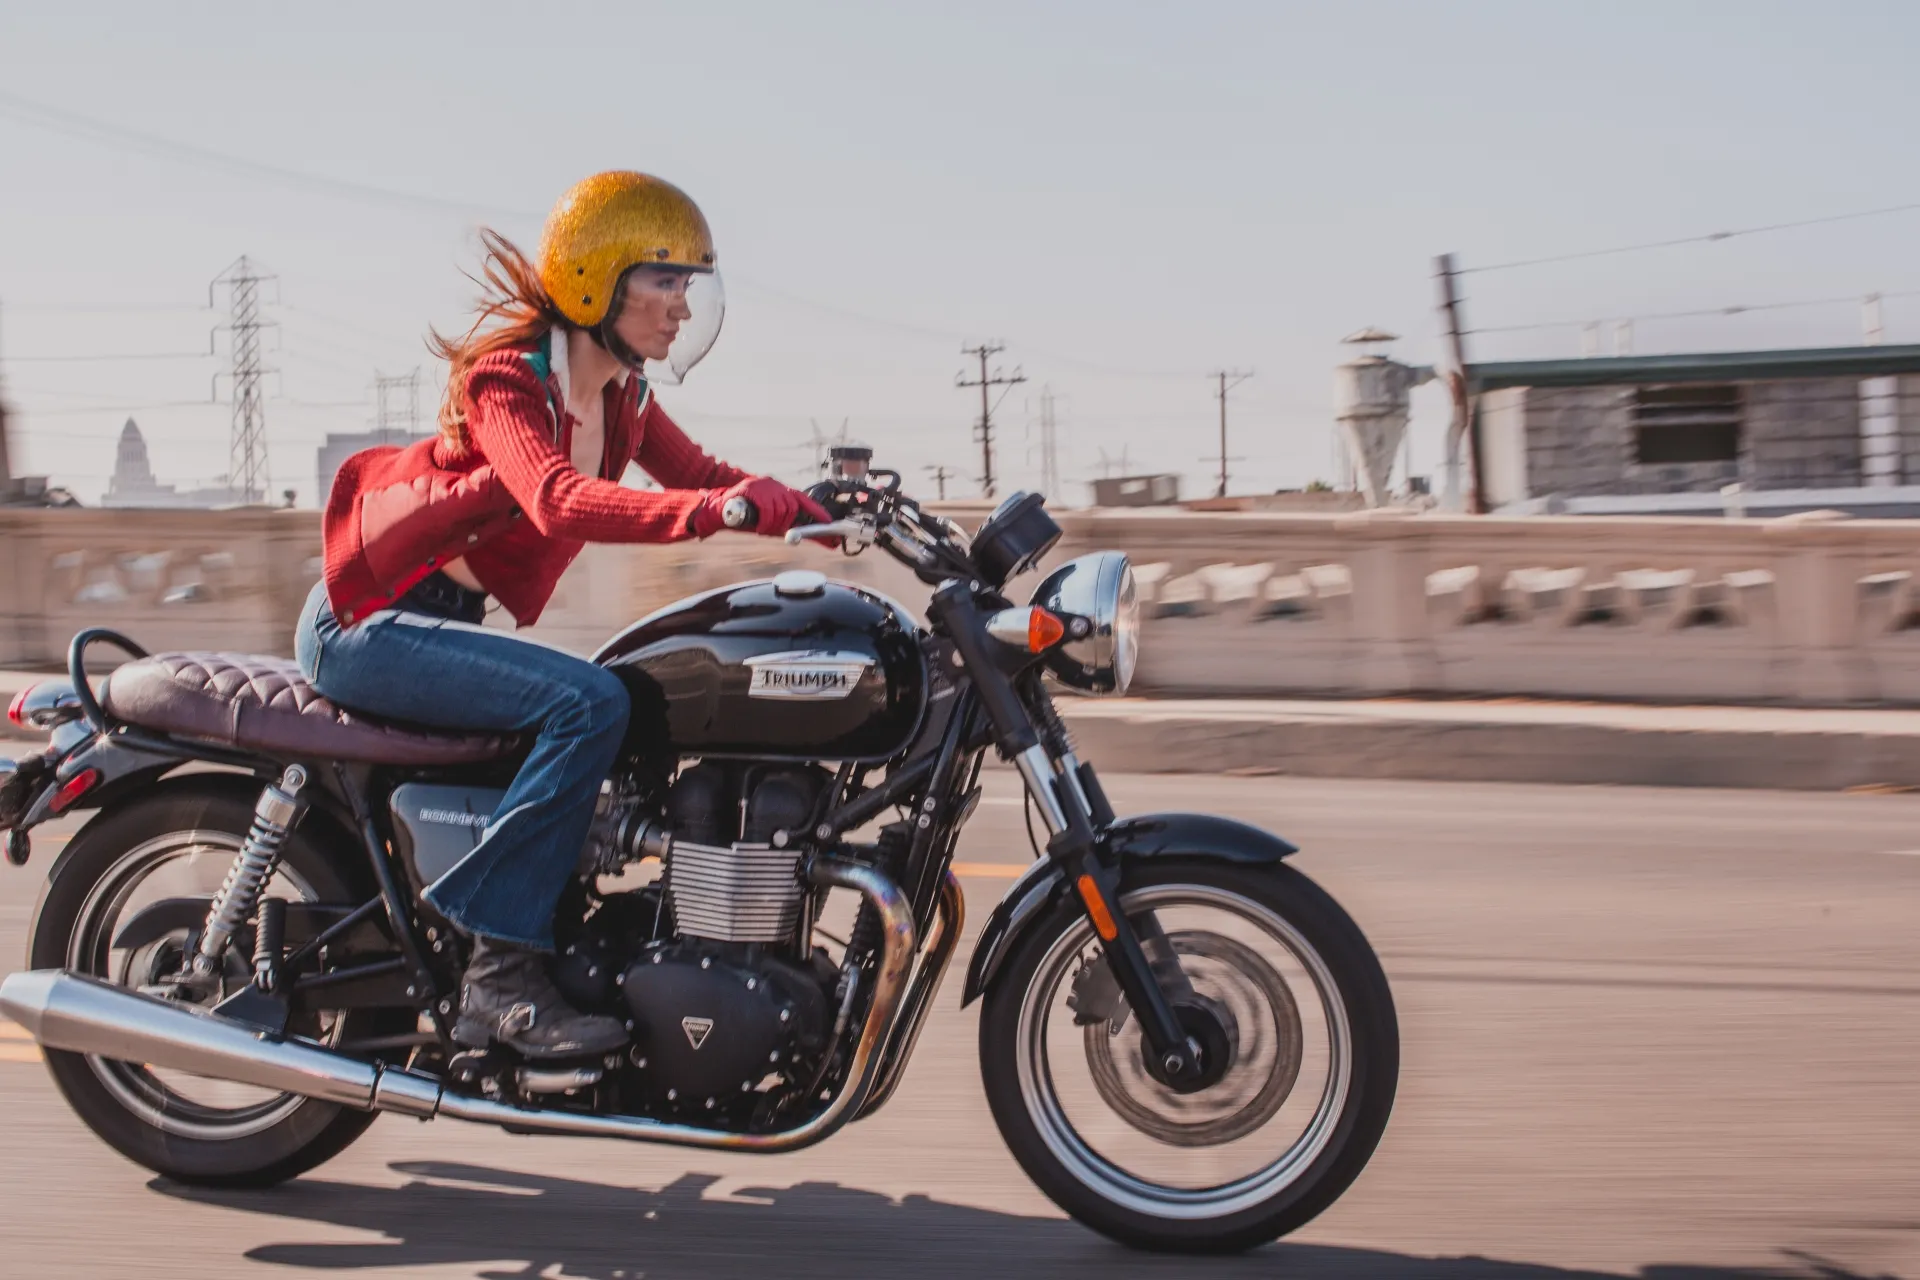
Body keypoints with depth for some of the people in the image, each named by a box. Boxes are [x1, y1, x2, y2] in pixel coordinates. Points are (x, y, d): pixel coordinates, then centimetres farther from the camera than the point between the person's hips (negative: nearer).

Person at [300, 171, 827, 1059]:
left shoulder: (623, 396, 7)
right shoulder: (507, 377, -18)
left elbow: (701, 474, 8)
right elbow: (558, 501, -36)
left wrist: (831, 513, -8)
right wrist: (715, 510, -50)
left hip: (445, 619, 9)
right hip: (368, 620, -9)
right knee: (589, 703, -27)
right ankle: (500, 972, -25)